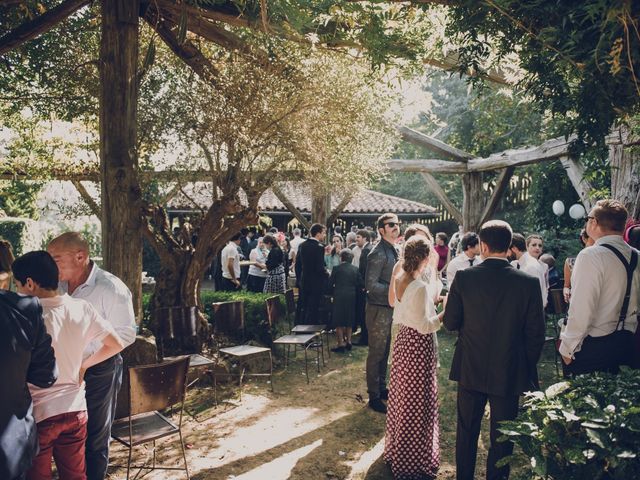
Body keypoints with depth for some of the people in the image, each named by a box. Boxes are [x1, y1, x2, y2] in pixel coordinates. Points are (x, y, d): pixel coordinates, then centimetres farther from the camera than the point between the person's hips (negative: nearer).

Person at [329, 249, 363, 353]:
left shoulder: (336, 268, -8)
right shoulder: (355, 269, 1)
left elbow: (330, 284, -5)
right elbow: (361, 284, 2)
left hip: (339, 297, -4)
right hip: (351, 297, 4)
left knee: (339, 321, 3)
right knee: (349, 319, 18)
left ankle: (341, 344, 2)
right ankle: (348, 341, 21)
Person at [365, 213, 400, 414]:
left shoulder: (394, 251, 10)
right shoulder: (378, 253, -19)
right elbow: (370, 284, -23)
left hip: (390, 307, 9)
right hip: (379, 309, -9)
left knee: (385, 351, 19)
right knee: (376, 353, 1)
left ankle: (382, 388, 33)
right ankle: (374, 397, 13)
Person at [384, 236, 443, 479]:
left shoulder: (399, 279, 1)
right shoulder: (420, 287, -24)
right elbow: (425, 326, -23)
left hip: (403, 340, 8)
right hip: (419, 346, -8)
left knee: (402, 395, 22)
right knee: (417, 402, 6)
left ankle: (396, 446, 39)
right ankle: (413, 459, 22)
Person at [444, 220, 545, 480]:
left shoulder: (464, 277, -13)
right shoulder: (529, 282, -13)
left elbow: (450, 322, -7)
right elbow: (536, 334, -8)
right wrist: (528, 368, 7)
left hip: (470, 370, 1)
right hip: (510, 372, -1)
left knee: (467, 431, 19)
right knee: (501, 437, 15)